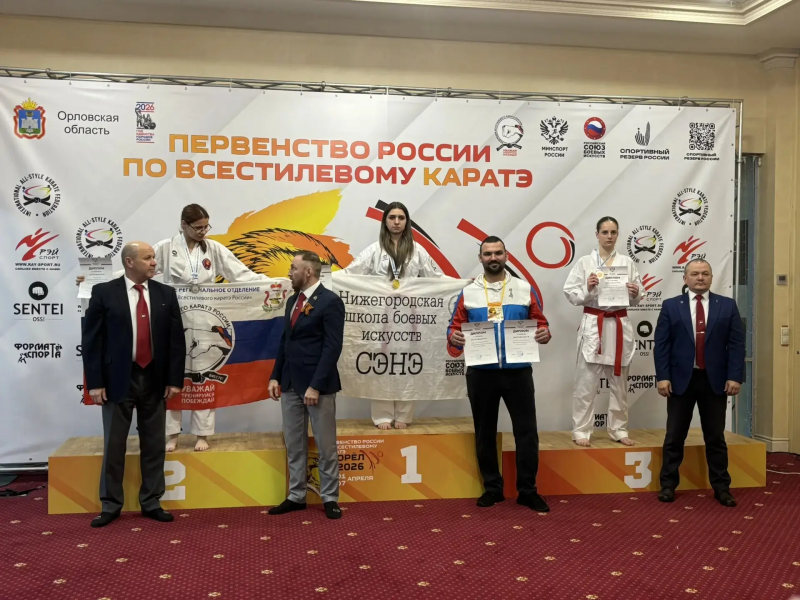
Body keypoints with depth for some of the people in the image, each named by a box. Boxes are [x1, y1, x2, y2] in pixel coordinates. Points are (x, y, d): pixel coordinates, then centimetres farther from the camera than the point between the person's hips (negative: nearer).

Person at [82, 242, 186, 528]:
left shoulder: (166, 294, 4)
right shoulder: (104, 292, -3)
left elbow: (176, 339, 4)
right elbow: (91, 339, -4)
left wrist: (174, 379, -1)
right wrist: (95, 382, -9)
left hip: (154, 380, 2)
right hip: (118, 379, -2)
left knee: (154, 445, 9)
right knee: (113, 445, 7)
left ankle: (151, 503, 21)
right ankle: (111, 505, 22)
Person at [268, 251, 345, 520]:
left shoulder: (330, 301, -11)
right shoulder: (292, 301, 13)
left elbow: (332, 347, -15)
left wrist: (315, 385, -19)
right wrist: (275, 377, 8)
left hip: (317, 384, -7)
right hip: (290, 383, 7)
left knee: (326, 446, 4)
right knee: (293, 444, 12)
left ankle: (329, 498, 16)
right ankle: (296, 496, 23)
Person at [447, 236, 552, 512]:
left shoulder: (524, 289, 7)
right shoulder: (468, 292, 6)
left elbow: (540, 323, 8)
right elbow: (455, 326, 4)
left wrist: (545, 333, -13)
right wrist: (454, 336, -17)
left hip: (518, 370, 0)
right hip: (481, 372, 1)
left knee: (526, 430, 2)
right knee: (485, 432, 10)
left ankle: (527, 490, 15)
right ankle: (492, 488, 25)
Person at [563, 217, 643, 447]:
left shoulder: (627, 263, 8)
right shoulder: (584, 262, 1)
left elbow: (636, 299, 10)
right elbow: (571, 294, -3)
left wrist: (635, 293, -12)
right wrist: (587, 289, -20)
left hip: (620, 325, 3)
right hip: (593, 325, -3)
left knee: (619, 381, 11)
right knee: (586, 381, -1)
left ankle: (618, 429, 23)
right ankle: (581, 430, 7)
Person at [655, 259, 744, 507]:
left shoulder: (728, 305, 5)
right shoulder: (671, 306, 3)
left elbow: (736, 344, 1)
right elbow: (661, 344, -2)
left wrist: (735, 376, -8)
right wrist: (662, 376, -10)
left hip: (715, 380, 1)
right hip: (681, 379, 0)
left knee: (716, 437, 10)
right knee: (674, 436, 6)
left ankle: (721, 487, 21)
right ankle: (668, 484, 17)